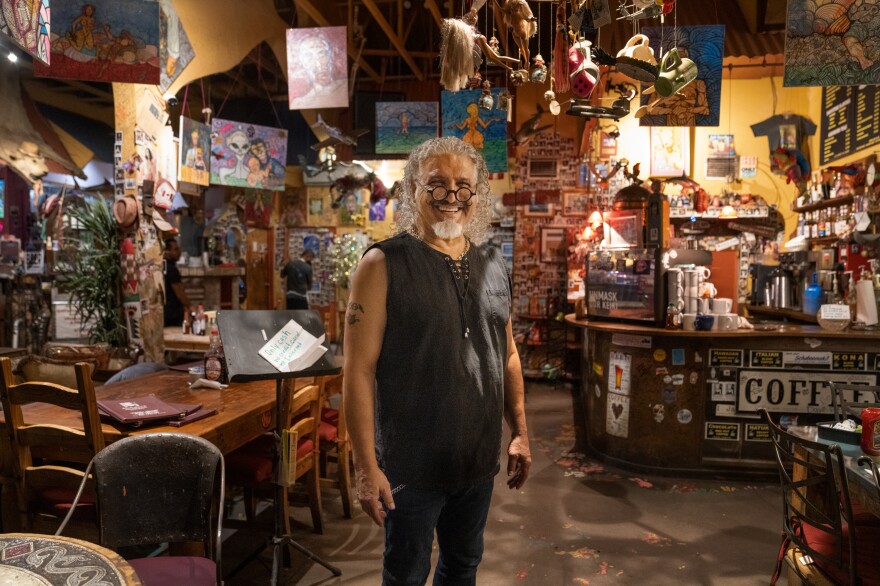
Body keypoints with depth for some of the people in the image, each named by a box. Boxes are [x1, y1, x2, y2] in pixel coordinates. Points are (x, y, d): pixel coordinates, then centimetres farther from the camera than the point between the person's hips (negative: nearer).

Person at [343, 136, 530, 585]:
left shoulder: (493, 265, 5)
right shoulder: (384, 264, -13)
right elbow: (358, 370, -15)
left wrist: (520, 431, 12)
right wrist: (366, 466, -17)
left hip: (479, 459, 6)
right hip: (411, 463, -5)